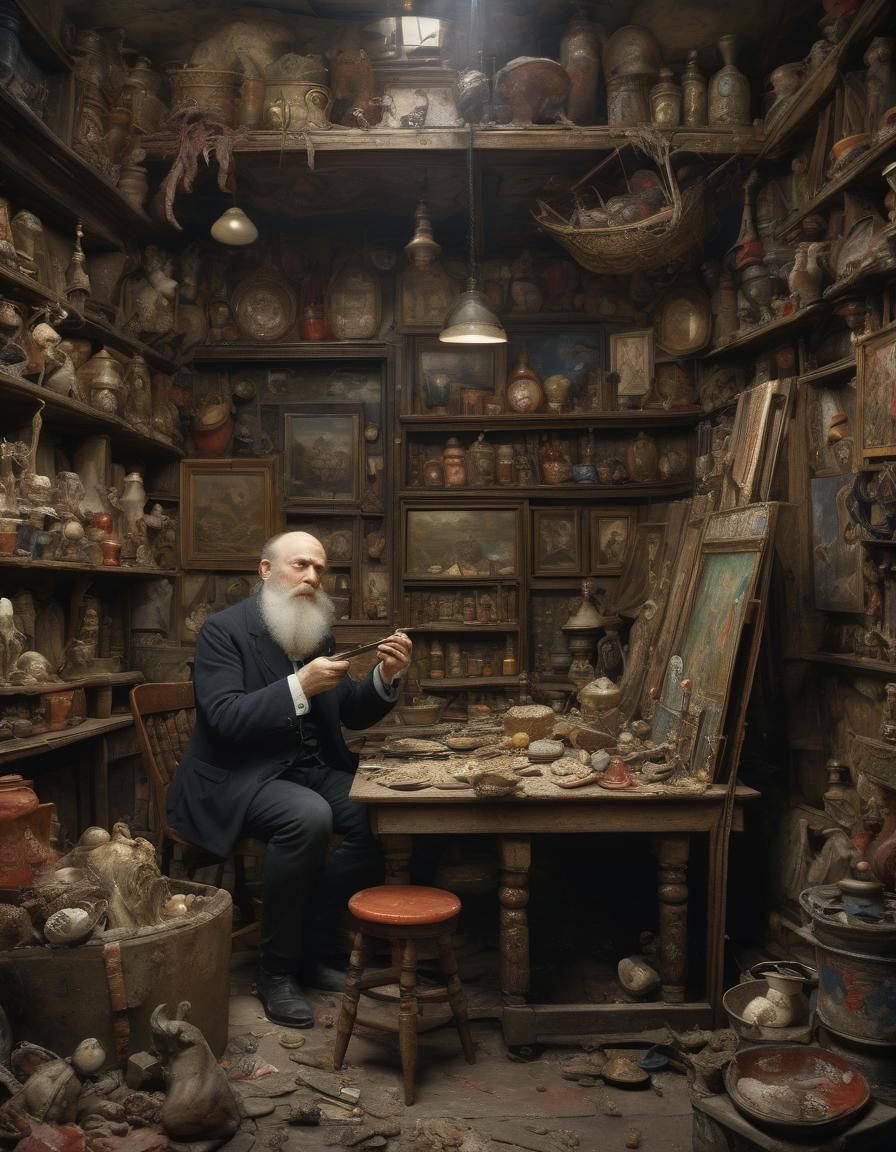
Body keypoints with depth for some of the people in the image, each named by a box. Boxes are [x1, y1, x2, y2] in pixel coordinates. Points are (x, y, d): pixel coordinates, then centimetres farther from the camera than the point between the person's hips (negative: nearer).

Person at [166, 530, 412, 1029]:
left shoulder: (319, 631, 10)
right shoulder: (224, 629, -8)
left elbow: (353, 715, 10)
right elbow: (224, 719, -20)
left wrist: (387, 677, -9)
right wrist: (299, 685, -28)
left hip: (311, 770, 6)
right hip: (240, 777, -6)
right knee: (308, 817, -34)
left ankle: (309, 938, 4)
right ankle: (277, 970, -13)